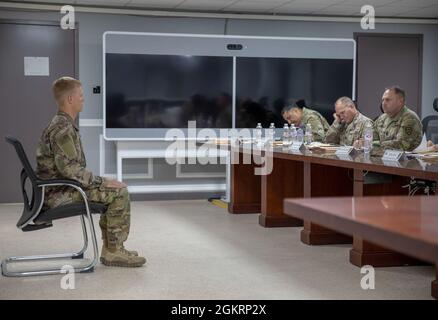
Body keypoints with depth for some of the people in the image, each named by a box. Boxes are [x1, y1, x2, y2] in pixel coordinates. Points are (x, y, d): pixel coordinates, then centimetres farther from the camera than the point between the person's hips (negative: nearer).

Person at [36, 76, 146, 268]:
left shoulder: (62, 125, 15)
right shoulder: (62, 129, -19)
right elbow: (70, 169, -27)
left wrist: (97, 181, 15)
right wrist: (101, 181, -18)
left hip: (59, 189, 10)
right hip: (59, 193, -10)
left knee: (116, 189, 15)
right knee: (119, 192, -13)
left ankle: (109, 248, 15)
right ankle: (113, 251, -6)